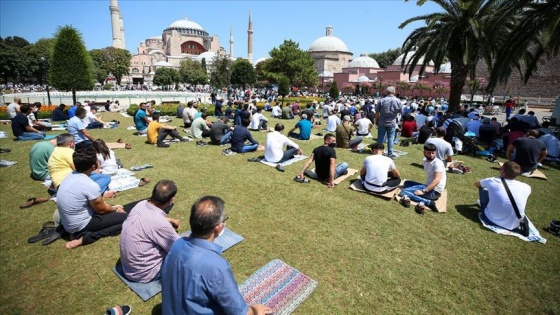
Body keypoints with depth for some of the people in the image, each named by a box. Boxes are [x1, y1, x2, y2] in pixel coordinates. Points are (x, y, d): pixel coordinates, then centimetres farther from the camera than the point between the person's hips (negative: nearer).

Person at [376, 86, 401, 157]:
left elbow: (377, 112, -6)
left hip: (382, 122, 0)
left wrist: (376, 120, 6)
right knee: (390, 138, 7)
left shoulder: (382, 100, -10)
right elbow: (400, 111, 3)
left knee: (380, 138, 10)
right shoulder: (398, 101, -5)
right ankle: (390, 153, 11)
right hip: (392, 122, 1)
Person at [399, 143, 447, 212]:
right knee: (406, 183, 16)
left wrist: (423, 191, -28)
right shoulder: (425, 161, 8)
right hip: (428, 187, 9)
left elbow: (437, 180, -25)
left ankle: (428, 202, -27)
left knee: (403, 192, -17)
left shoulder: (438, 163, -15)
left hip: (434, 192, -9)